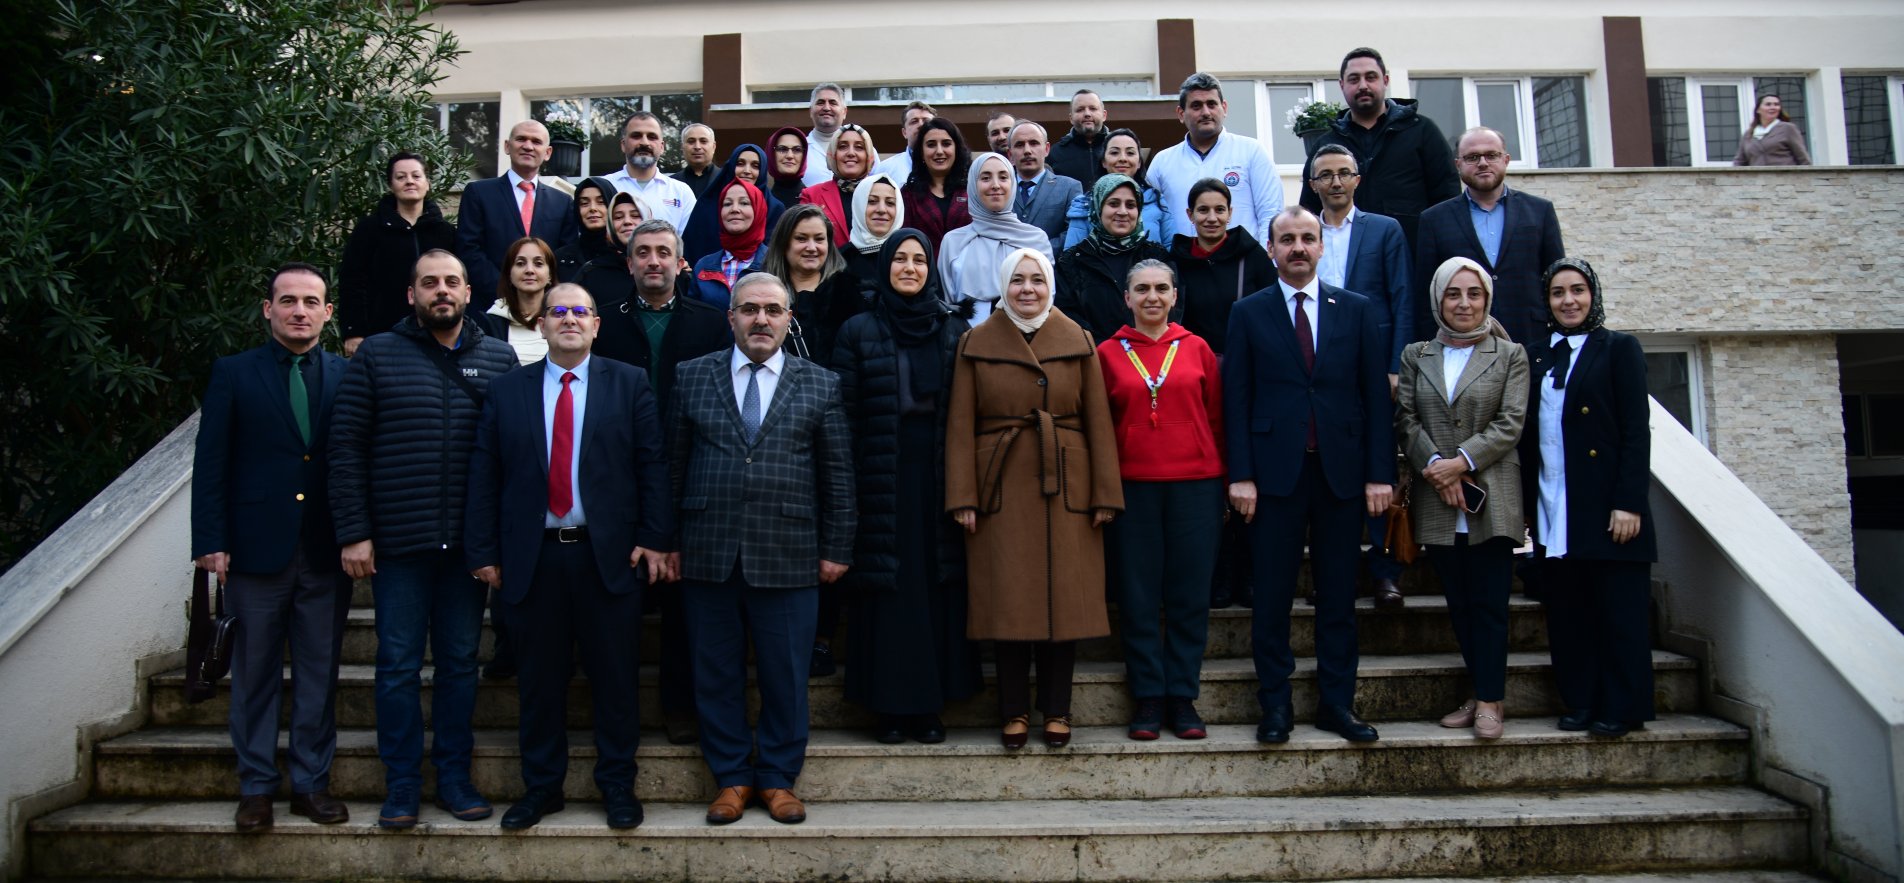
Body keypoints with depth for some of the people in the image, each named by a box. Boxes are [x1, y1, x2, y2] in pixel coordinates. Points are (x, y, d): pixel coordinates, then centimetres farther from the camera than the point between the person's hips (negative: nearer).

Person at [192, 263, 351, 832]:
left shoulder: (348, 376, 6)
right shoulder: (233, 374, 4)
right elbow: (211, 464, 1)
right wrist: (211, 542, -6)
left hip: (326, 551, 1)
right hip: (257, 549, -1)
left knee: (319, 673, 8)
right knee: (255, 674, 8)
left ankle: (312, 783, 19)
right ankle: (256, 786, 20)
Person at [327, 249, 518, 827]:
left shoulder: (499, 358, 6)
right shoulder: (376, 355, 2)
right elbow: (346, 448, 0)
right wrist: (353, 533, -7)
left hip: (469, 542, 1)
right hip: (397, 541, -1)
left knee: (460, 661, 10)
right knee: (399, 665, 6)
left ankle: (453, 775, 22)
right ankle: (402, 781, 18)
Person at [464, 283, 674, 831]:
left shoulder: (630, 384, 4)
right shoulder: (506, 391, 9)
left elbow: (653, 464, 0)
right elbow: (484, 475, 6)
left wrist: (656, 539, -7)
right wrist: (483, 552, 0)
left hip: (610, 555, -1)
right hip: (533, 557, 1)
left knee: (616, 678, 5)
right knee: (539, 681, 9)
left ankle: (617, 786, 19)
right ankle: (540, 787, 24)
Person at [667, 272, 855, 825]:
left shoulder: (820, 385, 5)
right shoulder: (692, 377, 7)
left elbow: (838, 475, 5)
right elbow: (673, 464, 7)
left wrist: (837, 548, 1)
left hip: (788, 557, -1)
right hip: (708, 553, 1)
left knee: (786, 676, 7)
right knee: (716, 675, 9)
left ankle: (778, 779, 23)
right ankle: (732, 778, 24)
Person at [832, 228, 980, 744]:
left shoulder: (956, 332, 9)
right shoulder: (859, 332, 4)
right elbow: (845, 412, 0)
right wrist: (849, 484, -6)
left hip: (937, 476, 2)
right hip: (883, 479, -2)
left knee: (940, 586, 4)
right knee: (888, 587, 0)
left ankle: (932, 705, 14)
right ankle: (889, 706, 10)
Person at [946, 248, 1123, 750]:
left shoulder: (1076, 340, 6)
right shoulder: (976, 343, 5)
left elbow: (1097, 421, 3)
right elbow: (960, 425, 2)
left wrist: (1105, 495, -2)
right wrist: (962, 497, -6)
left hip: (1065, 486, 1)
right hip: (1001, 487, 0)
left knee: (1065, 596, 3)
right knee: (1007, 600, 2)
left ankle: (1056, 709, 15)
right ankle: (1015, 710, 14)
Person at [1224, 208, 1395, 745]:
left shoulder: (1358, 311, 9)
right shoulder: (1249, 314, 6)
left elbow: (1376, 395, 5)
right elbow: (1236, 399, 1)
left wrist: (1379, 473, -2)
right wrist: (1240, 475, -7)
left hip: (1342, 471, 1)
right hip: (1276, 473, -1)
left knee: (1338, 595, 7)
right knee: (1272, 595, 2)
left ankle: (1336, 703, 17)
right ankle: (1276, 705, 13)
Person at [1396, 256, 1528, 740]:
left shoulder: (1510, 354, 5)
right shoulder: (1416, 355, 11)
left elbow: (1510, 423, -4)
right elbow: (1405, 420, 3)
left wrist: (1462, 462, -13)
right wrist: (1436, 466, -10)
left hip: (1491, 499, -3)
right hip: (1437, 502, 3)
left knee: (1489, 602, -3)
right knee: (1459, 604, 8)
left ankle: (1490, 701, 3)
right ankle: (1482, 694, 17)